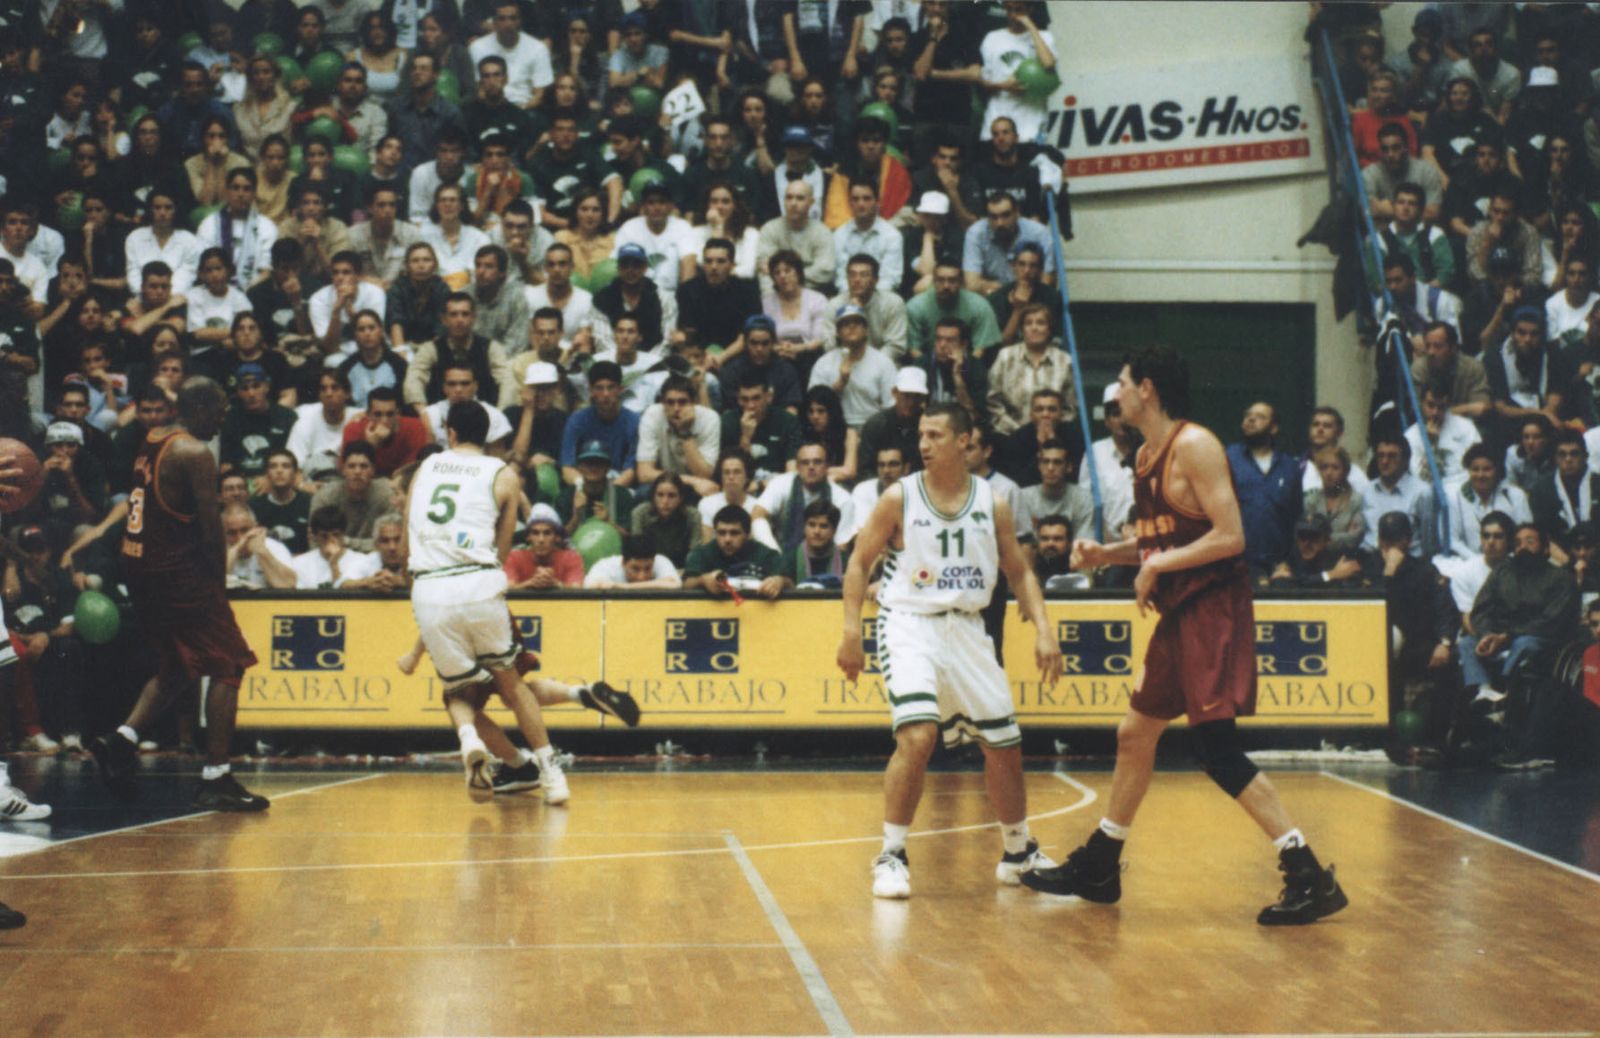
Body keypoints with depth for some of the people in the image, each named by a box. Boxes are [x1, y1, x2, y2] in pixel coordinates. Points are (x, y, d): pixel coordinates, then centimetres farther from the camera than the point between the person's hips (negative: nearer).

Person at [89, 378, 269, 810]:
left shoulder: (151, 441, 13)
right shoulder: (195, 453, -14)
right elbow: (211, 528, -15)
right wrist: (219, 582, -3)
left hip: (138, 565, 9)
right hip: (177, 570, -9)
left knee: (179, 666, 22)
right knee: (228, 666, -1)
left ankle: (123, 739, 9)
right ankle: (216, 779, -3)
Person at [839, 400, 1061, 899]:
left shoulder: (992, 504, 2)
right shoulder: (899, 497, -5)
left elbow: (1020, 573, 9)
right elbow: (859, 563, 0)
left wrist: (1044, 629, -4)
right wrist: (851, 632, -10)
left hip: (967, 629, 4)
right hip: (910, 624, -4)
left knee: (1004, 745, 9)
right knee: (917, 736, -24)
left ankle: (1019, 853, 30)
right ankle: (892, 857, -11)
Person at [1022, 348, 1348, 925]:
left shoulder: (1193, 445, -14)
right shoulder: (1146, 456, 14)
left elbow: (1230, 536, -21)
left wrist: (1156, 566, -16)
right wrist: (1106, 553, 7)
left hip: (1215, 611, -10)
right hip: (1180, 613, 10)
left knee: (1219, 751, -14)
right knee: (1134, 735, 17)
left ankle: (1310, 878, -10)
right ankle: (1097, 867, 30)